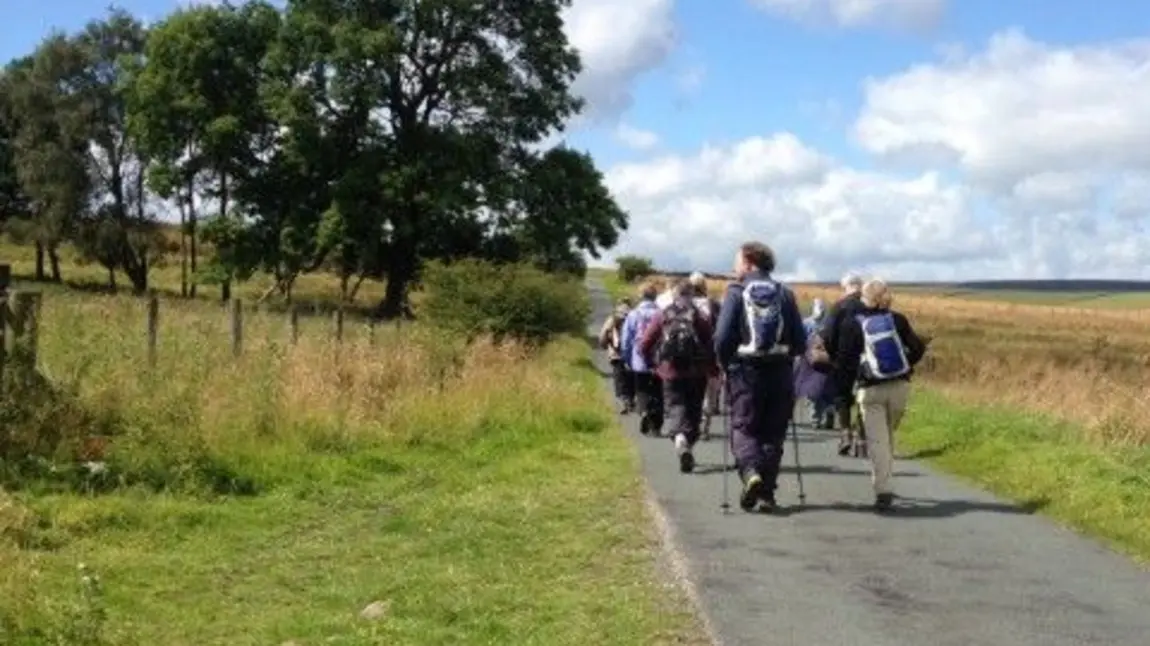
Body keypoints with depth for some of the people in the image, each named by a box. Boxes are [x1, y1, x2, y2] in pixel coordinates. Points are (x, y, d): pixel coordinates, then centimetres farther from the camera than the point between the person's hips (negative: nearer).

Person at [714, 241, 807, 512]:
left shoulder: (736, 291, -2)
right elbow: (800, 341, 2)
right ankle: (767, 493, 10)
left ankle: (751, 472, -22)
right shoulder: (785, 293, 7)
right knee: (773, 433, 11)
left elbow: (722, 337, -9)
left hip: (745, 371, -3)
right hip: (780, 373, 3)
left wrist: (725, 363, 5)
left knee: (743, 428, 4)